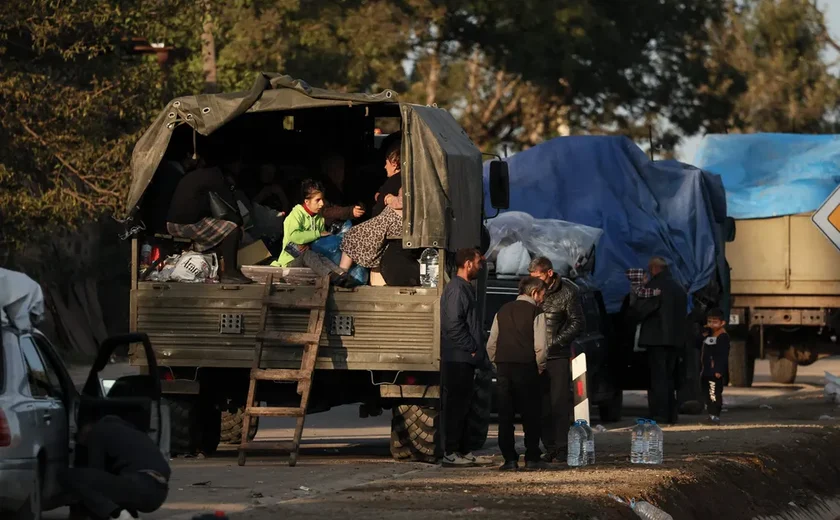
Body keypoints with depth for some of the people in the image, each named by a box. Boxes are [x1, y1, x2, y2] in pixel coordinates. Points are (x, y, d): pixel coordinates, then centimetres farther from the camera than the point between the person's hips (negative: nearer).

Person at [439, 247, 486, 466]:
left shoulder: (465, 288, 20)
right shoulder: (456, 289, -13)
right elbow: (453, 325, -21)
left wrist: (477, 350, 15)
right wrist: (472, 349, -17)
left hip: (465, 359, 10)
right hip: (457, 358, -10)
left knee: (461, 406, 13)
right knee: (455, 405, -9)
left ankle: (462, 450, 17)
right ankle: (451, 453, -8)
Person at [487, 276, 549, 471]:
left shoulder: (503, 311, 14)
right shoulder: (536, 312, -2)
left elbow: (491, 344, 12)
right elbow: (540, 346, -10)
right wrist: (539, 367, 5)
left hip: (503, 368, 4)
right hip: (526, 367, -4)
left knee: (505, 416, 5)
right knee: (530, 415, 3)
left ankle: (510, 459, 1)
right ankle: (532, 459, 2)